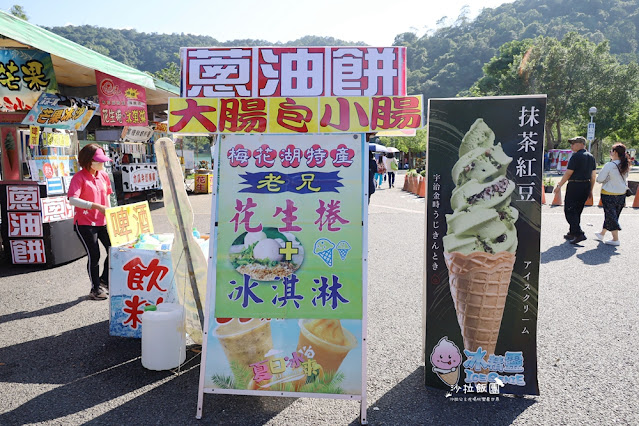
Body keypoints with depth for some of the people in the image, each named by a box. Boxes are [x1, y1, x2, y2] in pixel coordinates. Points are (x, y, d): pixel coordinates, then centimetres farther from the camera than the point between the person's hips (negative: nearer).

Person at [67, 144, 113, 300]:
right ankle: (95, 289, 16)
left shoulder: (103, 175, 8)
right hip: (85, 223, -6)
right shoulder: (79, 177, -13)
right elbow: (72, 200, -25)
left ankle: (104, 279, 28)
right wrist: (96, 206, -32)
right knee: (94, 255, -1)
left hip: (103, 221, 6)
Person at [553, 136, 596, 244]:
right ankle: (572, 233, 24)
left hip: (575, 186, -9)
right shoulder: (591, 157, 13)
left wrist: (559, 185, -7)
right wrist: (590, 189, 20)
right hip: (586, 186, 9)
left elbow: (568, 173, -14)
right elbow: (593, 175, 15)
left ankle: (579, 234, -14)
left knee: (569, 210, -5)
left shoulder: (576, 156, -13)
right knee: (577, 211, 17)